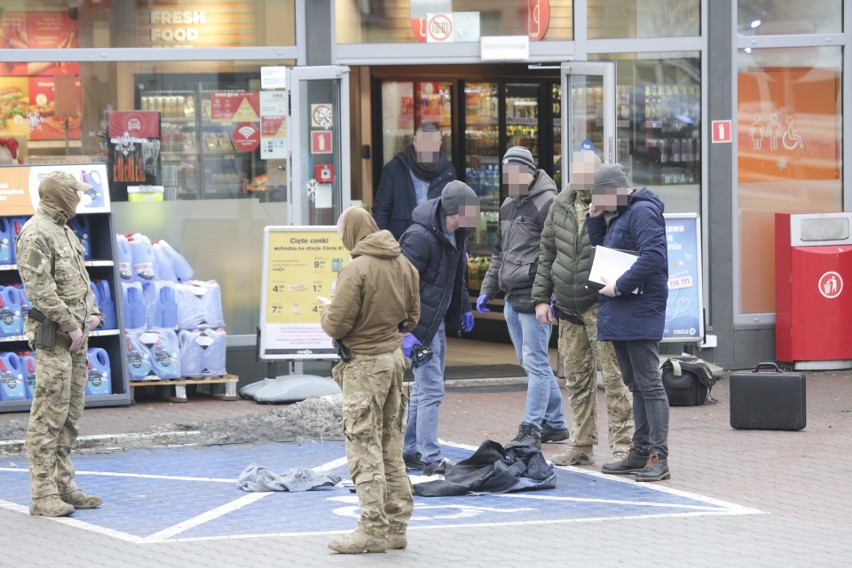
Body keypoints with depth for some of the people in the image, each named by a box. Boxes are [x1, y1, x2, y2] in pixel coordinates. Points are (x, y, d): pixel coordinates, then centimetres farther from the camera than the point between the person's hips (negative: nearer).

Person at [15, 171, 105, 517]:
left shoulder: (63, 230, 17)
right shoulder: (36, 234, -13)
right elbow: (39, 289, -19)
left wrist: (91, 313, 8)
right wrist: (71, 326, -17)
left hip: (76, 332, 10)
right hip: (53, 335, -10)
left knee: (71, 413, 12)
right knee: (49, 414, -10)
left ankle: (64, 485, 18)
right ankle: (43, 495, -9)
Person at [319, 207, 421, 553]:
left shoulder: (356, 270, -18)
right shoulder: (403, 264, 5)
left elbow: (336, 326, -16)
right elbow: (412, 317, 14)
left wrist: (327, 308, 4)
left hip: (364, 365, -8)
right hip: (394, 358, 8)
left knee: (364, 450, -3)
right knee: (391, 449, 14)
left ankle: (374, 530, -4)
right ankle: (396, 526, 17)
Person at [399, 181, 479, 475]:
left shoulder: (455, 235, 7)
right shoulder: (420, 237, -23)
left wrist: (464, 306, 25)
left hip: (437, 321, 10)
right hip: (421, 323, -10)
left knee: (423, 388, 16)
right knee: (431, 390, -9)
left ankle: (410, 451, 25)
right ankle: (430, 458, -5)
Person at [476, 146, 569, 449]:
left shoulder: (547, 203, -11)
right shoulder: (508, 205, 17)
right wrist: (488, 289, 21)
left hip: (534, 298, -9)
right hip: (512, 297, 9)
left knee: (535, 362, -8)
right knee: (530, 363, 14)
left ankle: (531, 430, -7)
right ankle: (555, 423, 22)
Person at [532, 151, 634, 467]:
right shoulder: (560, 206, 10)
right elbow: (547, 254, 16)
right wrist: (542, 297, 13)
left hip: (601, 305, -6)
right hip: (567, 308, 6)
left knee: (613, 375, -8)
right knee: (576, 378, 12)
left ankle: (622, 445, -4)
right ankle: (582, 445, 20)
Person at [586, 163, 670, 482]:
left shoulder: (642, 212, -13)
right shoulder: (619, 215, 18)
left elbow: (653, 256, -24)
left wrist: (620, 286, -21)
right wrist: (594, 219, 8)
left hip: (641, 312, -10)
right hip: (619, 313, 10)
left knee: (648, 384, -9)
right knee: (634, 384, 14)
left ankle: (658, 456, -10)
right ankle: (640, 452, 21)